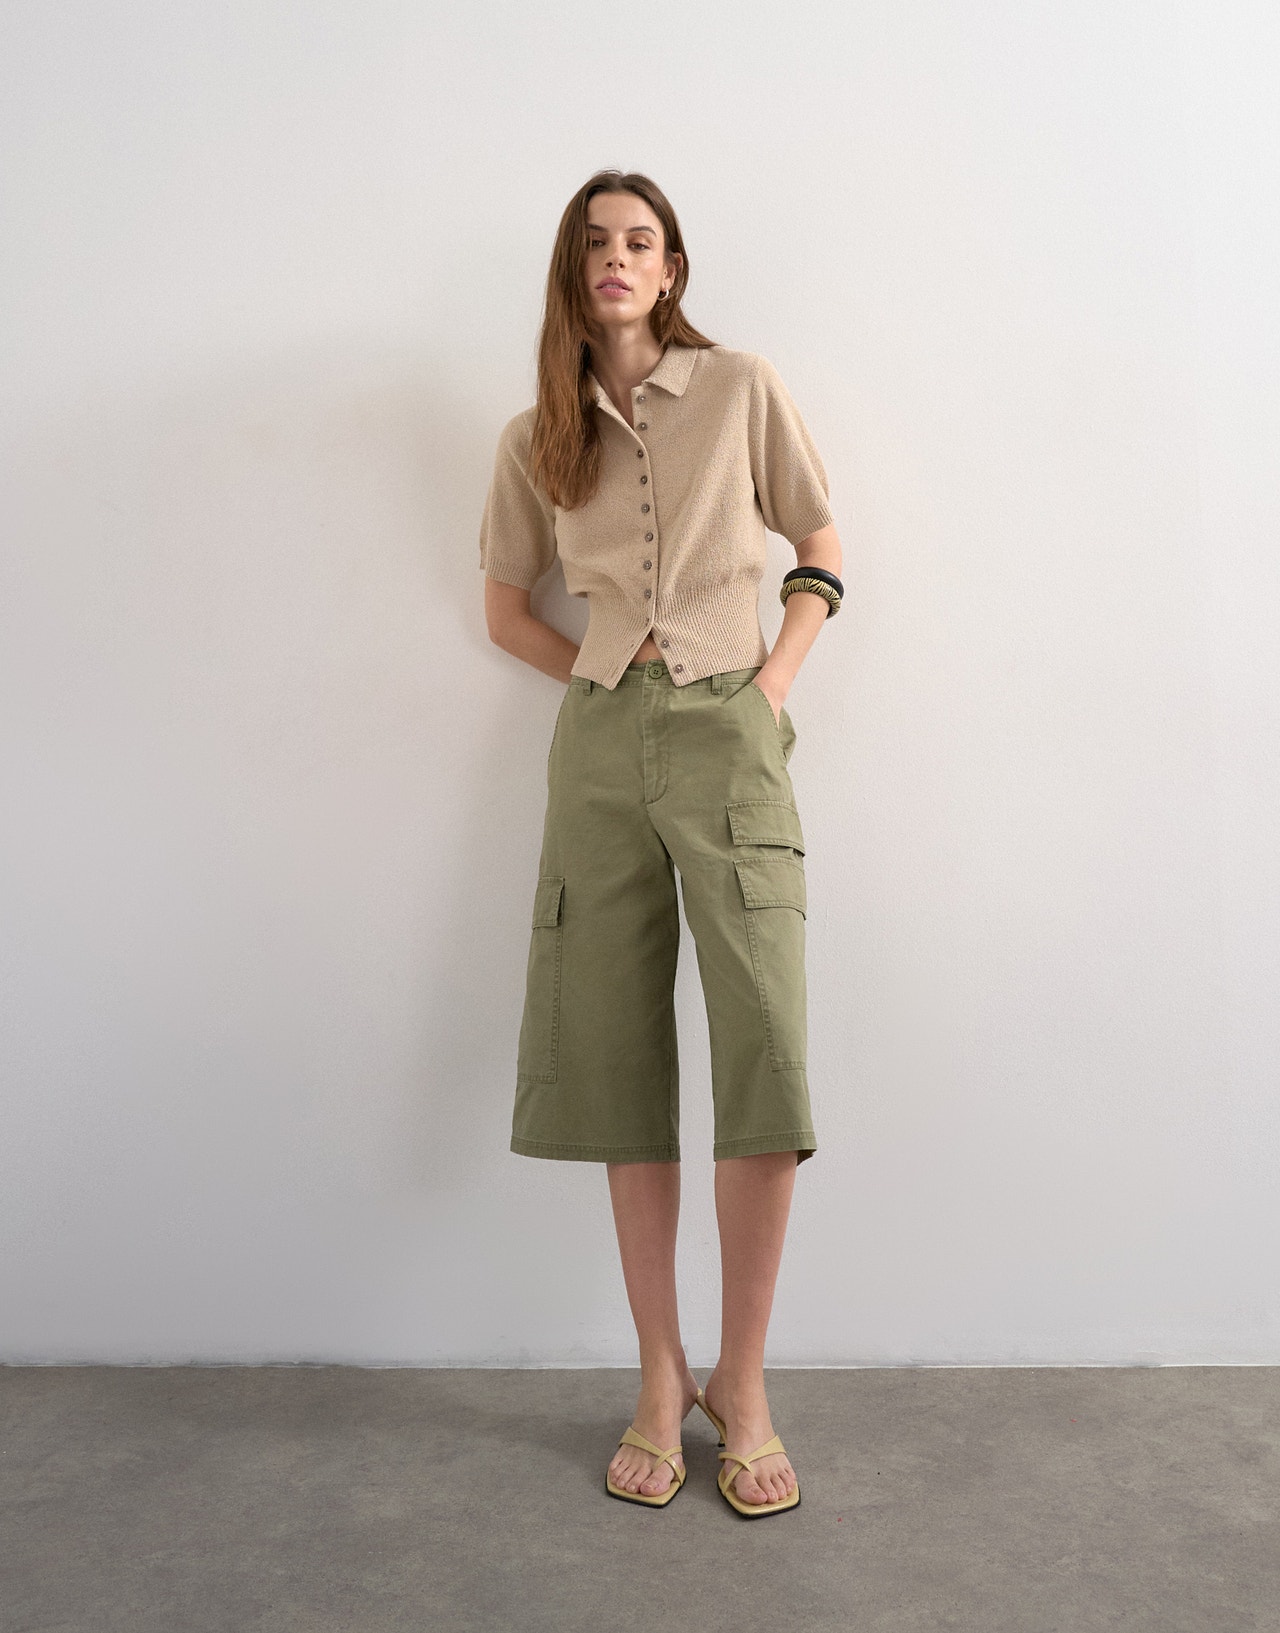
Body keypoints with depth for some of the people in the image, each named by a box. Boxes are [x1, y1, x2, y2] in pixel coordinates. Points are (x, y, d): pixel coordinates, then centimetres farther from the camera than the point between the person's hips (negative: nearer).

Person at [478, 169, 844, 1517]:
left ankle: (742, 1380, 4)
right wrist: (606, 680, 6)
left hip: (726, 733, -2)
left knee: (766, 1049, -13)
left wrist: (777, 673, -1)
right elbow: (506, 606, 20)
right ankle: (660, 1377, 14)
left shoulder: (741, 389, 8)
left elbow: (820, 543, 13)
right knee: (619, 1059, 1)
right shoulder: (536, 439, 13)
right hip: (599, 745, 2)